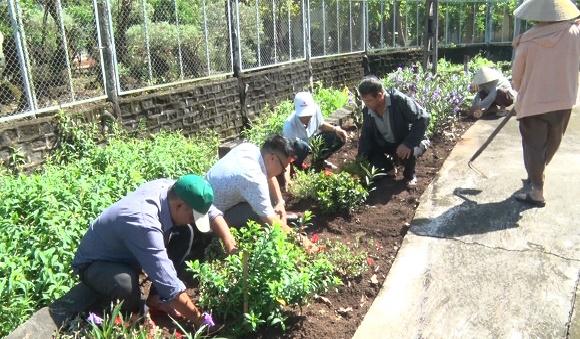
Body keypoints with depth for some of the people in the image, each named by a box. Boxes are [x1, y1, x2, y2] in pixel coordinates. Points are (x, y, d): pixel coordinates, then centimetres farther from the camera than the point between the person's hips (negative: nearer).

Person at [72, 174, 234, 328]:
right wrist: (200, 320, -27)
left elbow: (210, 209, 0)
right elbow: (168, 283, -37)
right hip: (95, 263, -8)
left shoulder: (167, 186, -19)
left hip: (126, 252, 8)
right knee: (126, 285, -40)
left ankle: (156, 298, 2)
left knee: (184, 232, -7)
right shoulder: (143, 223, -40)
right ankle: (135, 315, -3)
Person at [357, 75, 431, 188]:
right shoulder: (367, 110, -12)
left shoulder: (399, 100, -30)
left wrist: (408, 144, -38)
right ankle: (389, 169, 12)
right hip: (387, 144, 6)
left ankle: (410, 174, -1)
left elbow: (423, 118, -30)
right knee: (368, 150, -13)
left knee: (408, 153, -36)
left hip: (411, 142, -5)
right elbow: (366, 136, -6)